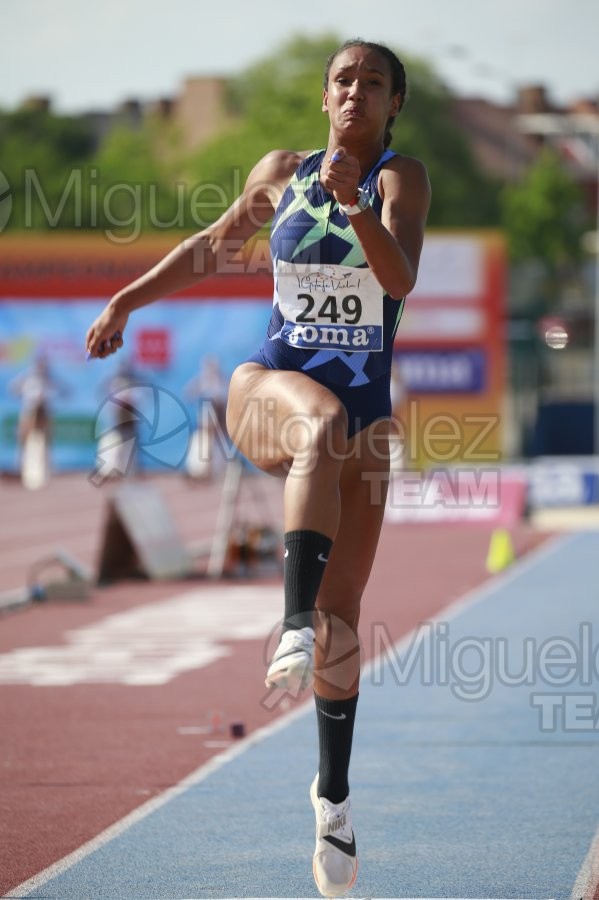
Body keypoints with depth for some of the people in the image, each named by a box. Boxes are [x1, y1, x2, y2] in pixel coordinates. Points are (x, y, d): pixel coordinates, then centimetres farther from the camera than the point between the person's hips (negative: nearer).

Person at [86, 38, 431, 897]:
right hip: (268, 385, 0)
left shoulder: (402, 177, -1)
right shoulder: (281, 172, 8)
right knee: (324, 419, -40)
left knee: (342, 618, 2)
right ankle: (294, 623, -52)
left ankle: (334, 794, 22)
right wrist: (126, 301, 24)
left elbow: (401, 280, -18)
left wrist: (355, 203, -33)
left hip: (363, 414, 0)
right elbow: (215, 243, 25)